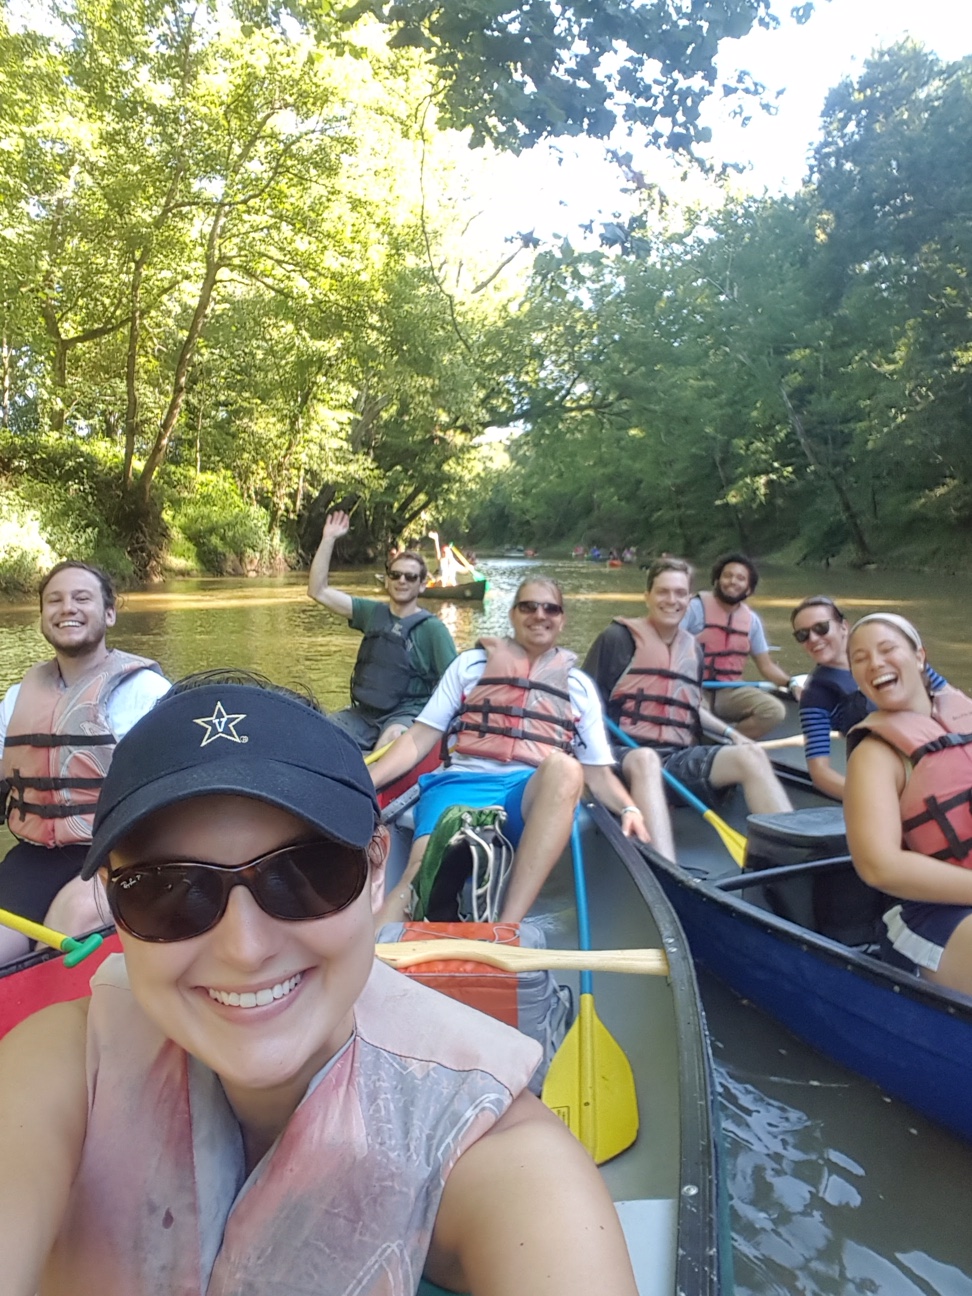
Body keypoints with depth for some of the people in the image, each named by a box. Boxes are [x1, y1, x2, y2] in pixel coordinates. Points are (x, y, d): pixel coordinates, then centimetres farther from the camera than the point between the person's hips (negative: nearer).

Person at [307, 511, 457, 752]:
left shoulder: (432, 628, 0)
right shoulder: (373, 612, 12)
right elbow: (318, 591, 8)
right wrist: (329, 540, 3)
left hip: (408, 714, -4)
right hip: (362, 712, 4)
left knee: (391, 739, -38)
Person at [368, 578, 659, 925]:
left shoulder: (579, 686, 22)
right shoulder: (471, 663, 19)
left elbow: (598, 770, 19)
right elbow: (419, 739, 14)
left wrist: (629, 808, -3)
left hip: (538, 795, 1)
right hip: (463, 784, 0)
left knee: (564, 766, -37)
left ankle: (505, 928, -42)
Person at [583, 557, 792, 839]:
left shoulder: (693, 648, 20)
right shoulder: (618, 638, 1)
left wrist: (730, 732, 17)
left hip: (682, 757, 6)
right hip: (628, 752, -6)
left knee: (750, 755, -19)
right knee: (645, 760, -41)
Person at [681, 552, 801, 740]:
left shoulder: (752, 619, 8)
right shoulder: (696, 607, -6)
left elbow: (766, 665, 14)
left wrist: (792, 683, -4)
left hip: (730, 691, 5)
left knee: (775, 710, -19)